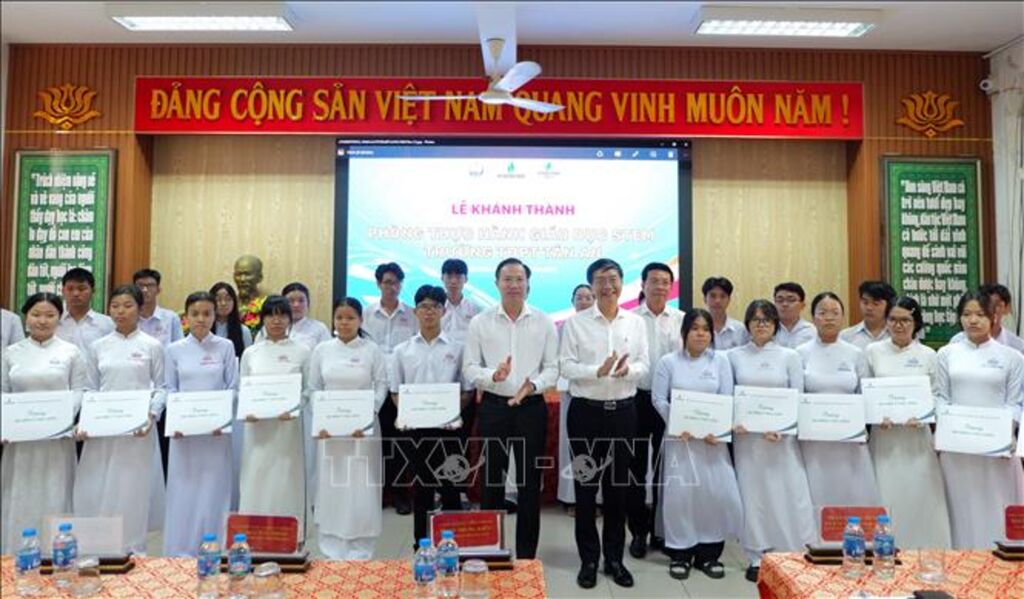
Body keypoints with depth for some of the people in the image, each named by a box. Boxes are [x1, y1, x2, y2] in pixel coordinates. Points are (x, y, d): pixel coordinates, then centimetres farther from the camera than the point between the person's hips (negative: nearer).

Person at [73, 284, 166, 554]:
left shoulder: (152, 346, 2)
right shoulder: (98, 347, 9)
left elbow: (161, 387, 2)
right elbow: (90, 390, 11)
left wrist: (153, 415, -13)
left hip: (138, 429, -2)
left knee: (133, 491, 1)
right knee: (97, 491, 3)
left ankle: (132, 550, 12)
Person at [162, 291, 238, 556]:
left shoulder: (225, 347, 2)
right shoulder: (175, 350, 5)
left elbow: (233, 388, 1)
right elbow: (170, 391, 6)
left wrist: (223, 420, -12)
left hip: (216, 430, -1)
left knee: (213, 491, 2)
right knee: (183, 492, 4)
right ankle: (180, 553, 16)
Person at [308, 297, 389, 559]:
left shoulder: (372, 350, 0)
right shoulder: (322, 350, 5)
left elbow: (382, 386, -1)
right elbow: (313, 389, 7)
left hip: (363, 426, -1)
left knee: (362, 486, 0)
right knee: (331, 484, 5)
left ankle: (360, 549, 12)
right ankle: (332, 546, 18)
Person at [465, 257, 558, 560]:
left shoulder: (544, 322, 1)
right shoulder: (479, 322, 1)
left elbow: (552, 368, 0)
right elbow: (469, 368, -1)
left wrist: (533, 385, -19)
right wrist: (493, 376, -21)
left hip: (532, 407, 0)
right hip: (493, 407, 0)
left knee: (530, 482, 7)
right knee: (491, 479, 10)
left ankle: (526, 555, 20)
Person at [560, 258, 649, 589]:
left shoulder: (636, 322, 5)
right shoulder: (575, 322, -2)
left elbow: (644, 365, 2)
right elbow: (565, 365, -8)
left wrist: (627, 370, -20)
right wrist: (598, 371, -23)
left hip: (623, 410, 2)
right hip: (586, 410, -2)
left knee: (618, 486, 11)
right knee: (586, 486, 6)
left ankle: (614, 558, 25)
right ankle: (589, 559, 20)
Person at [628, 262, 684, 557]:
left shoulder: (681, 320, 2)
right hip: (638, 398, -1)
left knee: (664, 467, 11)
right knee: (636, 467, 7)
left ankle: (661, 530, 26)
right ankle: (638, 531, 21)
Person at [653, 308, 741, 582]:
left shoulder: (720, 360, 5)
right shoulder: (668, 362, 2)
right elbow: (659, 399, -2)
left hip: (712, 436, 1)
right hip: (679, 436, -1)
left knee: (717, 493, -2)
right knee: (680, 493, -1)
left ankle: (709, 553, 15)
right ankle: (680, 554, 13)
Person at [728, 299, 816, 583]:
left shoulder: (789, 356, 3)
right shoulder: (734, 356, 6)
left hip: (782, 437, -1)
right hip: (747, 436, 1)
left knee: (789, 495, -2)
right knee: (752, 495, 5)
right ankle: (757, 558, 15)